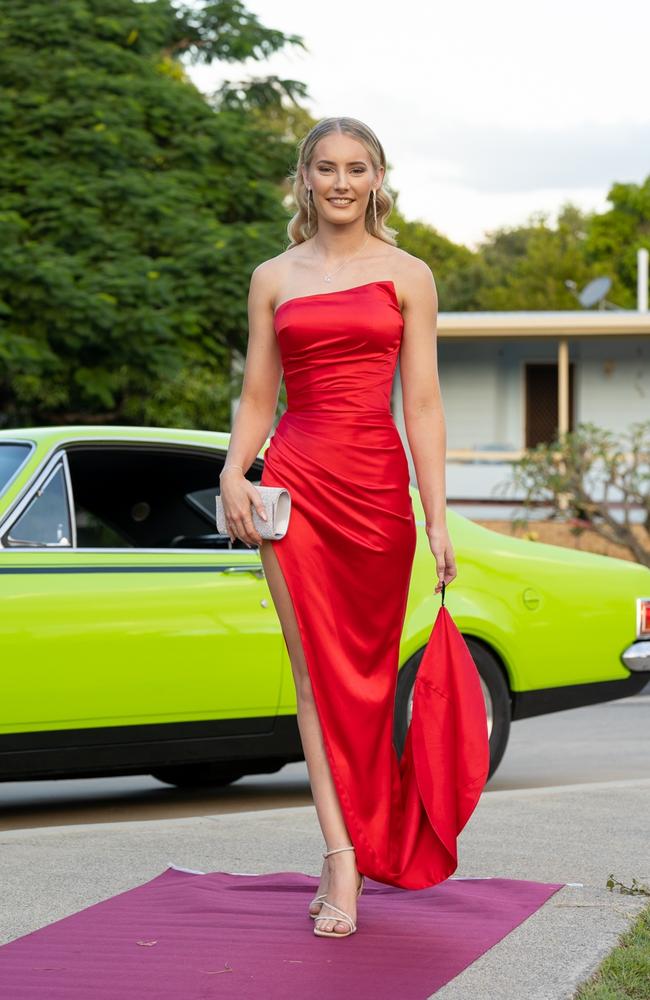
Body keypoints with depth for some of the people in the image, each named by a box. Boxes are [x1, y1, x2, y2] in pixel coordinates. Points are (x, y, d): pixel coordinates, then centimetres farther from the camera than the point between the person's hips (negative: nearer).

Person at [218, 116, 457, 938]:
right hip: (298, 478, 1)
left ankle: (361, 850, 17)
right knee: (316, 674, -6)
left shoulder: (407, 277, 6)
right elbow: (256, 396, 12)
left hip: (377, 481, 0)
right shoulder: (272, 279, 11)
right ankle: (342, 862, -7)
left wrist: (437, 518, -2)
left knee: (367, 674, 4)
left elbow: (422, 402, 3)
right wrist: (233, 475, -5)